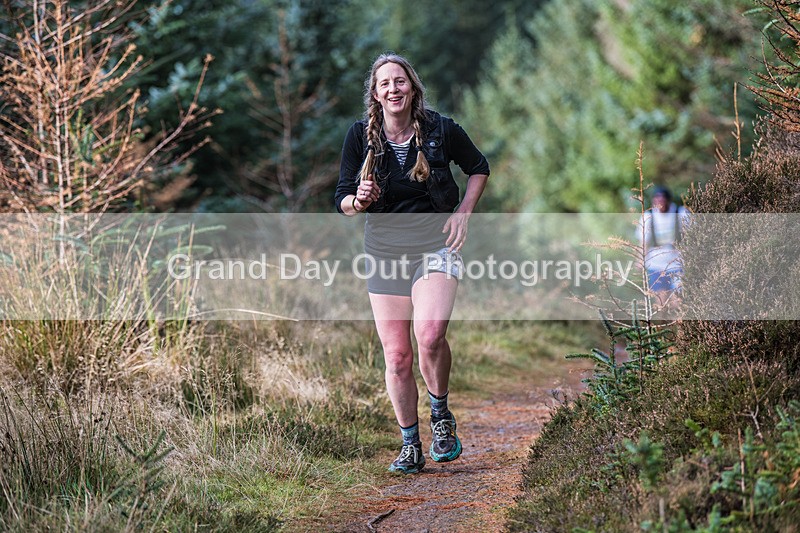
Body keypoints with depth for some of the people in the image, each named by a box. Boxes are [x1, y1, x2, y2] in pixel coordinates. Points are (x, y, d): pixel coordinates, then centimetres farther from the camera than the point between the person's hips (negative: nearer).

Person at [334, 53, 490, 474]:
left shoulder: (441, 130, -6)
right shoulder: (360, 136, -3)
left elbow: (478, 168, 12)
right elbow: (342, 200, 2)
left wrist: (463, 212, -1)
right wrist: (359, 202, -21)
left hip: (435, 246, -2)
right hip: (384, 251, 2)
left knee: (430, 334, -26)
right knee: (396, 355, 1)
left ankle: (441, 414, 0)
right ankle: (410, 446, 16)